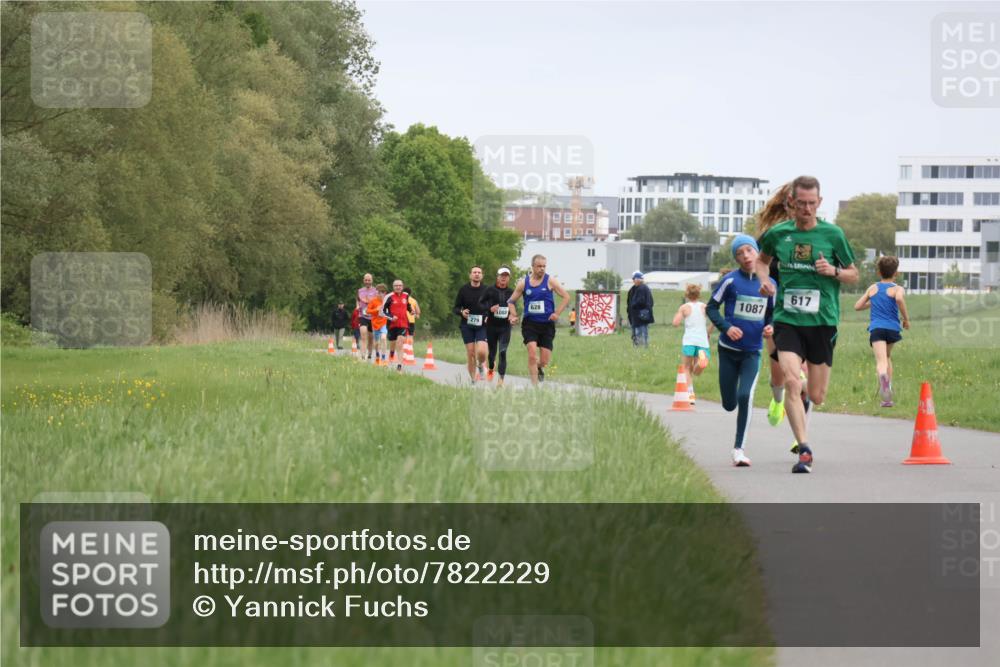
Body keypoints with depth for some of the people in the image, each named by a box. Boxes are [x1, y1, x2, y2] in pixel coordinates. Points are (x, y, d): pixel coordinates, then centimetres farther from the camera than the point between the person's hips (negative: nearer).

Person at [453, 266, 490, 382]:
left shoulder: (486, 290, 2)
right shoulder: (463, 289, 2)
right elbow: (455, 308, 6)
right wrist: (461, 312, -15)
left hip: (482, 326, -1)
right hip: (467, 325, 1)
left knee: (481, 351, -17)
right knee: (470, 353, -2)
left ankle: (481, 366, 17)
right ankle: (473, 379, 12)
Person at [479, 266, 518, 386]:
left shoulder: (511, 292, 4)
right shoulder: (489, 290, -2)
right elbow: (480, 303, 2)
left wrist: (513, 317, -4)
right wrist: (490, 308, -16)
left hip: (505, 327, 0)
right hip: (491, 326, 0)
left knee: (502, 352, -14)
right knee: (492, 352, 11)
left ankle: (501, 380, -16)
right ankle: (490, 369, 44)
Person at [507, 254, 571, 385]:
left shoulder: (550, 281, -1)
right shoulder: (523, 283, 3)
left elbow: (566, 297, 1)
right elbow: (511, 301, 9)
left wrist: (557, 313, -8)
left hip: (547, 324, 0)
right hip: (530, 324, 0)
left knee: (545, 360, 1)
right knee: (532, 354, -19)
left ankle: (539, 367, 38)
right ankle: (534, 385, -12)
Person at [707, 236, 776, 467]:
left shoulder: (769, 283, 0)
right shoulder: (730, 280, -7)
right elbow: (712, 307, -1)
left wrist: (771, 327, -8)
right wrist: (726, 327, -17)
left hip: (752, 352, 0)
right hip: (728, 349, 0)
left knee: (745, 396, -18)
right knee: (729, 404, 6)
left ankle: (739, 449, -10)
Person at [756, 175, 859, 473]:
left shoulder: (832, 234, 0)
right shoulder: (778, 233, 4)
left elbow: (854, 275, 9)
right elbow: (762, 259, 25)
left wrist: (833, 272, -12)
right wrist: (764, 279, 4)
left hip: (822, 321, 0)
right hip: (787, 319, 0)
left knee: (817, 397, 6)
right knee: (792, 382, -21)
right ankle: (804, 450, -19)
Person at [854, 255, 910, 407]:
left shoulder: (873, 288, 16)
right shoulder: (897, 288, 7)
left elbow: (857, 306, 18)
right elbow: (899, 299, -17)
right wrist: (906, 318, -6)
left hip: (876, 328, 0)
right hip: (892, 328, 0)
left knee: (881, 360, -17)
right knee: (887, 356, 26)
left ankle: (882, 375, -54)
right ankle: (887, 392, 24)